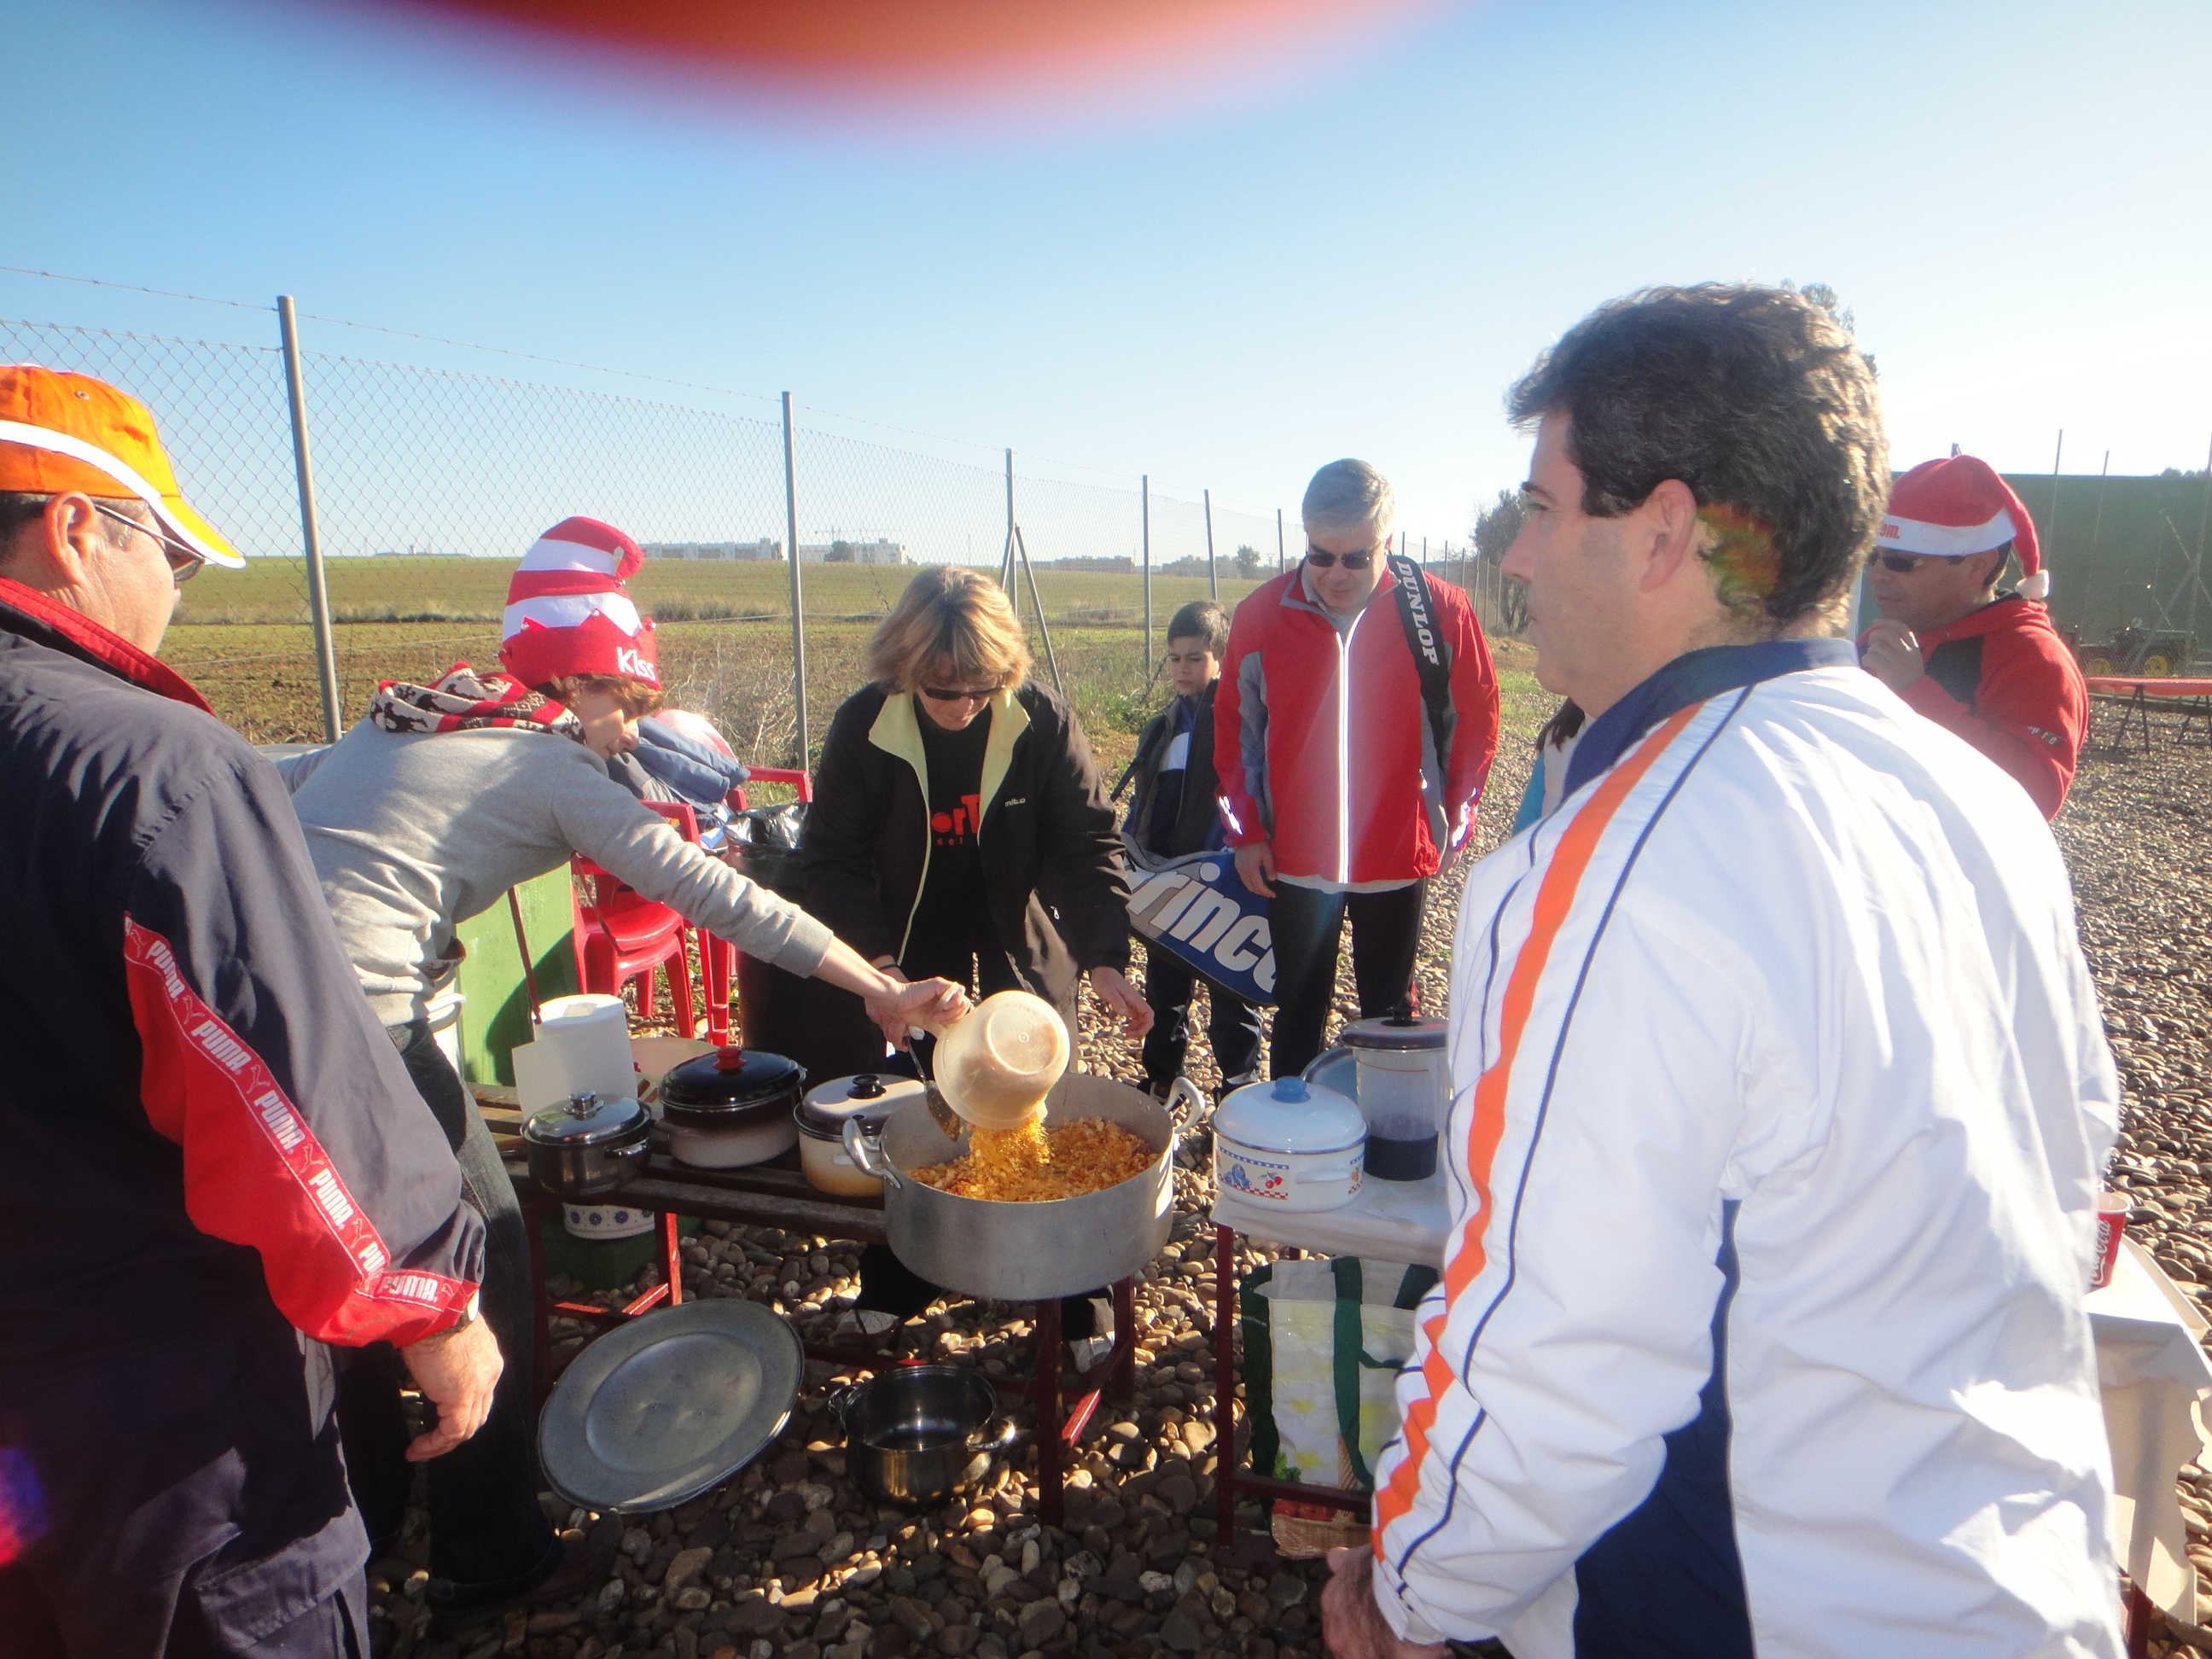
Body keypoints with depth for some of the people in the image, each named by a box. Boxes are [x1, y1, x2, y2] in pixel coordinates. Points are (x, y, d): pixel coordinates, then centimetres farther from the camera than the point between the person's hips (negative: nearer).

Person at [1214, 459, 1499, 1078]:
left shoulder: (1440, 610, -9)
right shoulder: (1262, 613, -6)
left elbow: (1476, 722, 2)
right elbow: (1235, 727, 4)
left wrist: (1453, 821, 2)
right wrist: (1246, 830, 2)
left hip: (1400, 857, 0)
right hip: (1293, 862, 1)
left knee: (1389, 1018, 15)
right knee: (1299, 1016, 13)